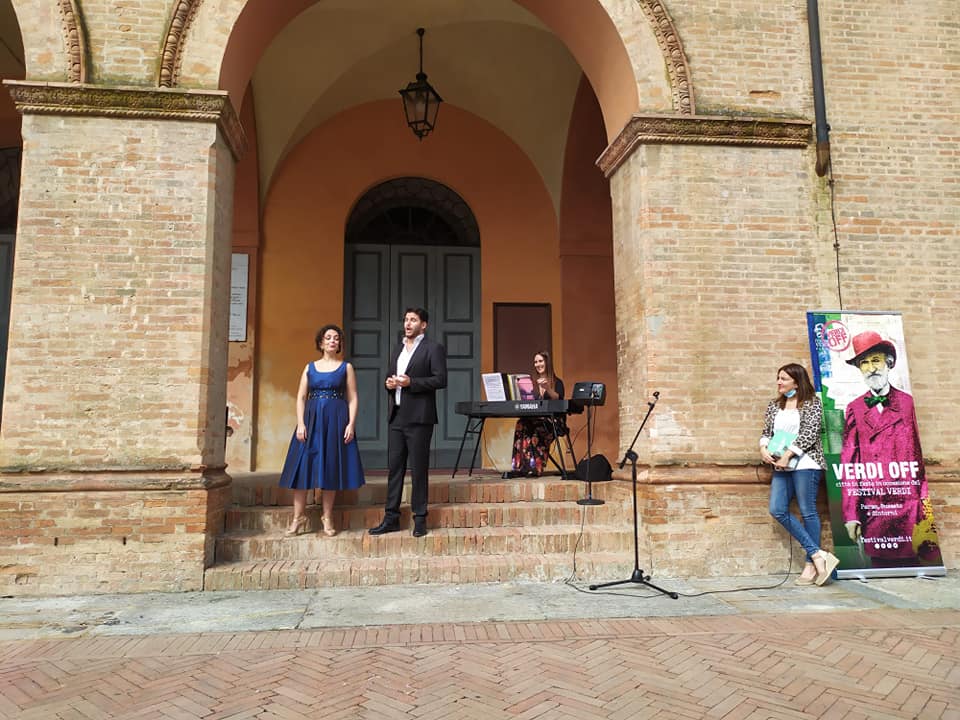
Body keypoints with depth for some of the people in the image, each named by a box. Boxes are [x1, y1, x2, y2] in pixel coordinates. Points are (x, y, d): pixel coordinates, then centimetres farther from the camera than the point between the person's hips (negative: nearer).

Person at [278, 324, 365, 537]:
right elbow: (301, 397, 7)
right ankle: (298, 517, 6)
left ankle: (327, 518, 12)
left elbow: (352, 399, 2)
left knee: (331, 467, 1)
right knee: (303, 466, -2)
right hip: (311, 420, 2)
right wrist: (300, 423, -5)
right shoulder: (310, 368, 12)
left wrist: (351, 424, -9)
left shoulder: (346, 367, 7)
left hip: (336, 421, -1)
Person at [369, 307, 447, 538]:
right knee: (394, 467, 8)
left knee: (418, 469, 0)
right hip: (396, 417, 6)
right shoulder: (397, 350, 19)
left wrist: (411, 382, -18)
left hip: (418, 418, -6)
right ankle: (391, 518, 14)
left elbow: (441, 380, -11)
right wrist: (388, 383, 1)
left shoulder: (433, 348, -2)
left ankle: (420, 519, 9)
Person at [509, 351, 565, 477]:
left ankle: (536, 468, -37)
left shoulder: (557, 382, 8)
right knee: (521, 425, -31)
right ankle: (519, 467, -37)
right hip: (534, 419, 3)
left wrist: (547, 388, -26)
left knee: (536, 431, -36)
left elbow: (558, 399, -11)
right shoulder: (532, 383, 20)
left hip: (551, 421, -3)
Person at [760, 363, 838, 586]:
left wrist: (788, 454, -15)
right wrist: (763, 448, -4)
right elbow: (766, 431, 17)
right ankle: (818, 554, 0)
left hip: (805, 464, -6)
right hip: (781, 466, 6)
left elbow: (809, 433, -10)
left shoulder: (812, 402, -1)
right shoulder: (773, 405, 17)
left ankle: (811, 564, 5)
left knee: (807, 512, -3)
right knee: (777, 510, -5)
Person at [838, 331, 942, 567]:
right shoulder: (855, 409, 6)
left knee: (910, 561, 2)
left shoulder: (906, 402, 5)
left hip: (906, 503, 0)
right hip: (871, 507, 0)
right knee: (880, 563, 3)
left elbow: (916, 455, 3)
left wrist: (923, 503, -3)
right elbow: (848, 462, 2)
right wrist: (850, 514, -4)